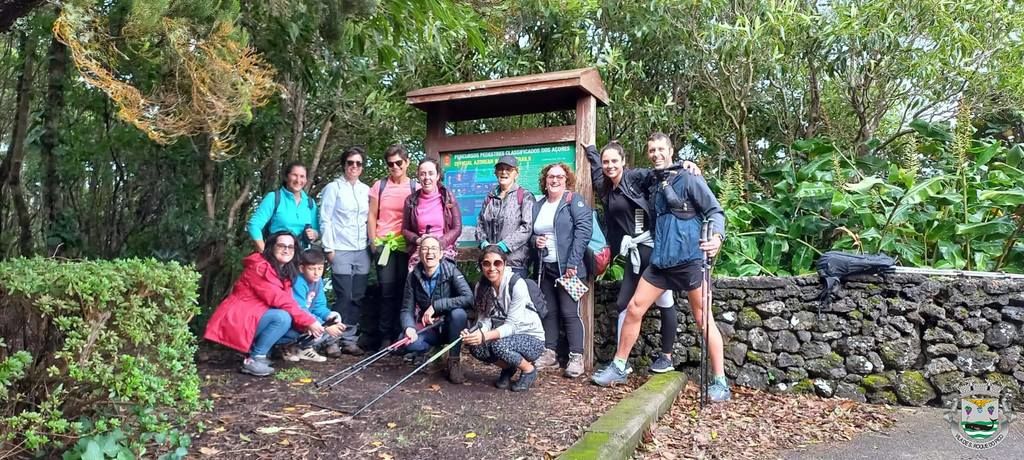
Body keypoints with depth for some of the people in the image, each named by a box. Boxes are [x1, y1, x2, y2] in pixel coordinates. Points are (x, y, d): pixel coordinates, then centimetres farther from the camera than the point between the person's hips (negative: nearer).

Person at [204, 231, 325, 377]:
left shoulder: (285, 273, 10)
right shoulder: (259, 266, -17)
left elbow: (287, 303, 3)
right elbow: (279, 300, -25)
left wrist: (305, 326, -16)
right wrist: (309, 321, -25)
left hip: (256, 319, 9)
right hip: (237, 320, -9)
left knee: (297, 331, -5)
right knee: (283, 317, -29)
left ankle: (256, 348, 5)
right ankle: (254, 359, -17)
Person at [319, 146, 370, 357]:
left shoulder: (366, 190, 14)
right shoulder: (333, 188, 2)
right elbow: (325, 220, -1)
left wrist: (372, 244, 7)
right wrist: (329, 248, -6)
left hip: (362, 251, 4)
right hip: (341, 250, -4)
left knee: (357, 298, 3)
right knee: (344, 297, -8)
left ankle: (349, 340, 12)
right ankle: (333, 340, 3)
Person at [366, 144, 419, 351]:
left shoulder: (415, 188, 6)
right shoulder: (380, 186, 11)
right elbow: (372, 215, 10)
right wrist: (373, 241, 2)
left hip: (407, 244, -1)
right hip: (384, 243, 1)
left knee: (403, 289, 1)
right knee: (387, 289, -2)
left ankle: (399, 334, 9)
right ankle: (384, 334, 6)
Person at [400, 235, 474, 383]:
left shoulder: (451, 270, -16)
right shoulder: (414, 277, -7)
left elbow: (468, 298, -29)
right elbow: (407, 309, -6)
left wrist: (436, 305, -31)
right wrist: (409, 327, -28)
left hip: (451, 327, -1)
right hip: (429, 328, 2)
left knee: (458, 313, -34)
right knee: (409, 343, -28)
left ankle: (454, 361, -13)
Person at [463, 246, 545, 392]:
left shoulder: (517, 284, -23)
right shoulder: (481, 287, -5)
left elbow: (512, 325, -27)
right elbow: (484, 320, -8)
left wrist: (485, 336, -42)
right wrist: (472, 334, -31)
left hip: (531, 338, -5)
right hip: (505, 337, 5)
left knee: (498, 345, -32)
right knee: (475, 347, -22)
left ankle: (529, 370, -2)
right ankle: (507, 368, 8)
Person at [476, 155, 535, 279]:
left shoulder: (525, 196, -1)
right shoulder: (490, 196, 16)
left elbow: (527, 227, -11)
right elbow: (480, 223, 17)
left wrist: (503, 245, -16)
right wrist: (483, 242, -3)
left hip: (515, 261, -4)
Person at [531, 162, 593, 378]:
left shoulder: (574, 201, -4)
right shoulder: (538, 206, 15)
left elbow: (583, 230, -14)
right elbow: (532, 233, 25)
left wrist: (572, 264, -20)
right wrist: (535, 240, -1)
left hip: (567, 267, -6)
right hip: (546, 268, 6)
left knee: (569, 312, -6)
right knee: (548, 311, 10)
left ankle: (576, 357, 1)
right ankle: (549, 353, 19)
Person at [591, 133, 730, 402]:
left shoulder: (689, 179, -4)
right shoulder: (653, 183, 14)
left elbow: (715, 211, -8)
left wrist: (717, 236, -27)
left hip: (690, 258, -6)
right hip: (660, 260, 6)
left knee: (703, 320, -2)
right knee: (634, 309, 4)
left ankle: (720, 382, 8)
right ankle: (618, 367, 17)